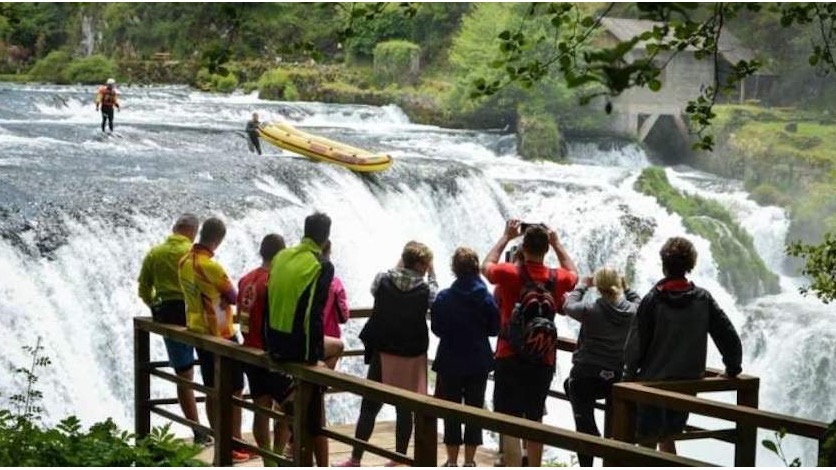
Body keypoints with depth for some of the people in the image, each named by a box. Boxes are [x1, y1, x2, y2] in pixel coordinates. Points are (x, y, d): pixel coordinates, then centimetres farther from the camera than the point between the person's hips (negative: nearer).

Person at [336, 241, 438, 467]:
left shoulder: (383, 279, -6)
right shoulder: (425, 288, -9)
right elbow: (436, 298, 13)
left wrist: (398, 267, 18)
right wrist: (431, 274, 15)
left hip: (382, 353, 1)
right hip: (412, 355, -1)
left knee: (369, 407, 7)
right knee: (405, 408, 9)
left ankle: (355, 459, 8)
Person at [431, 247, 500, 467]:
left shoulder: (443, 298, -11)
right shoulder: (486, 298, -9)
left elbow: (436, 329, -3)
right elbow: (494, 329, -1)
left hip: (449, 363, -1)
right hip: (479, 363, 1)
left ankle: (452, 461, 13)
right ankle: (469, 461, 14)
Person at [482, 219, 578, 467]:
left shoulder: (510, 274, -12)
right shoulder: (557, 279, -4)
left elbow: (486, 266, 11)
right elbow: (573, 273, 21)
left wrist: (506, 236, 18)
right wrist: (556, 242, 21)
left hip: (510, 358, -3)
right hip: (543, 360, 3)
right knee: (534, 420, 17)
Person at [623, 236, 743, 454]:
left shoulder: (653, 299, -12)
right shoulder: (703, 299, -3)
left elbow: (636, 343, -12)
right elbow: (729, 336, -2)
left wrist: (630, 373, 1)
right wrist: (733, 368, 12)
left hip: (653, 381, -4)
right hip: (688, 382, 4)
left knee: (647, 440, 7)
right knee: (666, 436, 21)